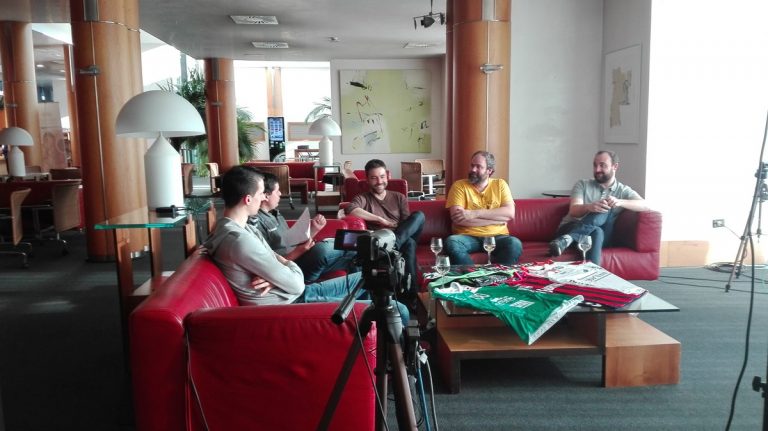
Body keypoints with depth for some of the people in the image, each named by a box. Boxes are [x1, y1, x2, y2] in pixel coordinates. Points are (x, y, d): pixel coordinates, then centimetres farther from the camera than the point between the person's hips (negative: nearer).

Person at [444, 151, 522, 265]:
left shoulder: (500, 184, 10)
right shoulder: (459, 186, 4)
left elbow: (510, 213, -6)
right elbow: (457, 219, -11)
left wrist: (475, 213, -15)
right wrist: (497, 218, -9)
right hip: (468, 237, -1)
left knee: (515, 244, -31)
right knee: (451, 242, -34)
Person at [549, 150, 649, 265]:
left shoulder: (623, 191, 12)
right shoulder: (582, 185, 10)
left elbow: (644, 206, -8)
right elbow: (573, 210, -7)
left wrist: (619, 202, -26)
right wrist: (589, 207, -31)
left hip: (600, 237, 1)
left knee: (606, 210, -30)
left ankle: (567, 239, -44)